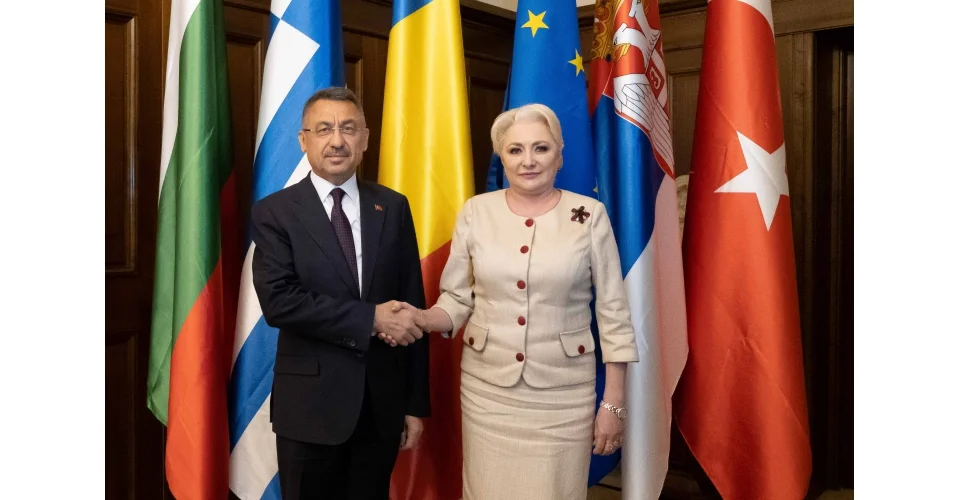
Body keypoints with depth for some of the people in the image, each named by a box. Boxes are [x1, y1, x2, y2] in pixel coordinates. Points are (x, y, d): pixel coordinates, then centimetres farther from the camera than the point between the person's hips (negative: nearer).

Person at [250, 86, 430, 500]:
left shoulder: (393, 207, 3)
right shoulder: (275, 212, -4)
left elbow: (411, 306, 3)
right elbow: (278, 300, -17)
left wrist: (416, 403, 2)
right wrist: (370, 319, -20)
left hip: (383, 401, 2)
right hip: (311, 403, -2)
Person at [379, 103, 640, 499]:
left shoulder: (590, 215, -5)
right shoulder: (475, 212, -1)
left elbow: (613, 312, -2)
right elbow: (458, 299, 4)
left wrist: (613, 403, -3)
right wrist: (423, 319, -17)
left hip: (562, 394, -1)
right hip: (486, 389, 2)